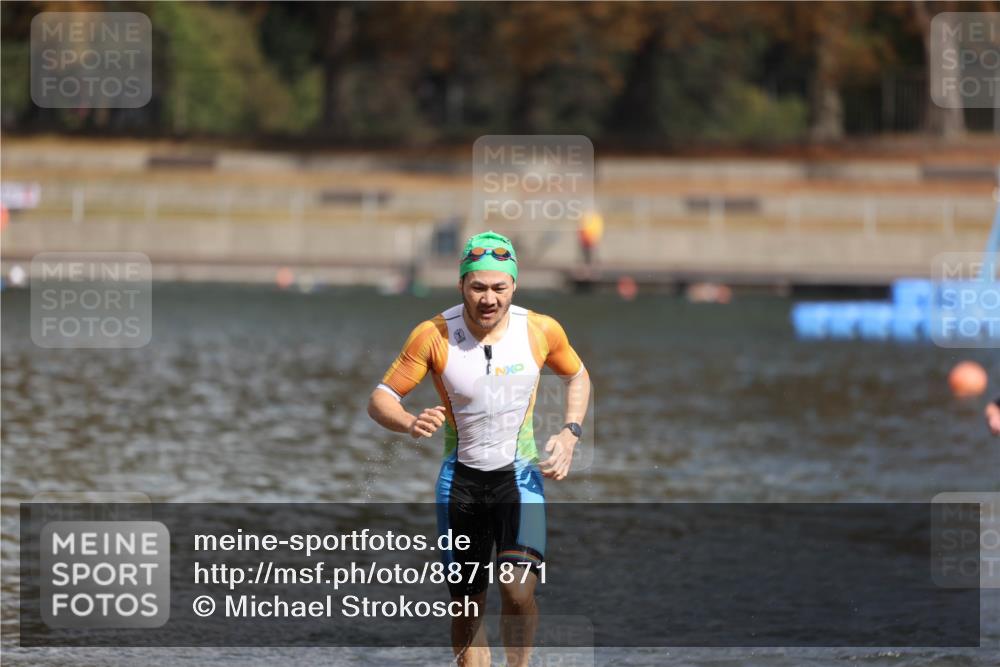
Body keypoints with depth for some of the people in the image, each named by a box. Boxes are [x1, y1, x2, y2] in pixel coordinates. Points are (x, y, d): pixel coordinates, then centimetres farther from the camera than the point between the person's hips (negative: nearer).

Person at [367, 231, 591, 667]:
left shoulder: (542, 331, -8)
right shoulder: (433, 335, -12)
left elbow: (576, 375, 13)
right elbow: (379, 400, -9)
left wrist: (570, 434, -2)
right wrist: (411, 423, -31)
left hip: (520, 474, -1)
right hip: (461, 478, 1)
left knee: (518, 590, -22)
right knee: (466, 607, 6)